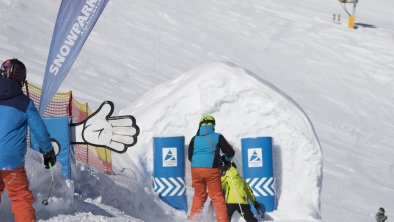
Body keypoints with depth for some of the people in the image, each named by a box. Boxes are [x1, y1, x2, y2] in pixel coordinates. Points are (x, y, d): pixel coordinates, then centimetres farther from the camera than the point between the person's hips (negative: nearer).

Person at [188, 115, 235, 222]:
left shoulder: (195, 139, 9)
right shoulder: (218, 137, 2)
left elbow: (190, 156, 18)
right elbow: (230, 153, 5)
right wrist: (227, 159, 26)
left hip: (196, 169, 3)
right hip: (212, 170, -3)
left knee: (199, 196, 18)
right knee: (217, 197, 5)